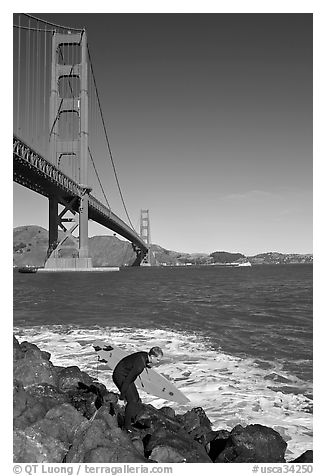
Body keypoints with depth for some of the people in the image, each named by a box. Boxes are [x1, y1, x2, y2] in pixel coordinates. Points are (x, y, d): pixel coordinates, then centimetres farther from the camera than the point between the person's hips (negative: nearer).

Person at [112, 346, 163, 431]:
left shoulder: (145, 355, -8)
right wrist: (122, 395, -17)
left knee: (137, 400, 8)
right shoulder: (140, 365, -34)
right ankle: (127, 427, 2)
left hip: (127, 375, 9)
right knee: (132, 401, -10)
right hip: (120, 376, -9)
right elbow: (127, 380, -26)